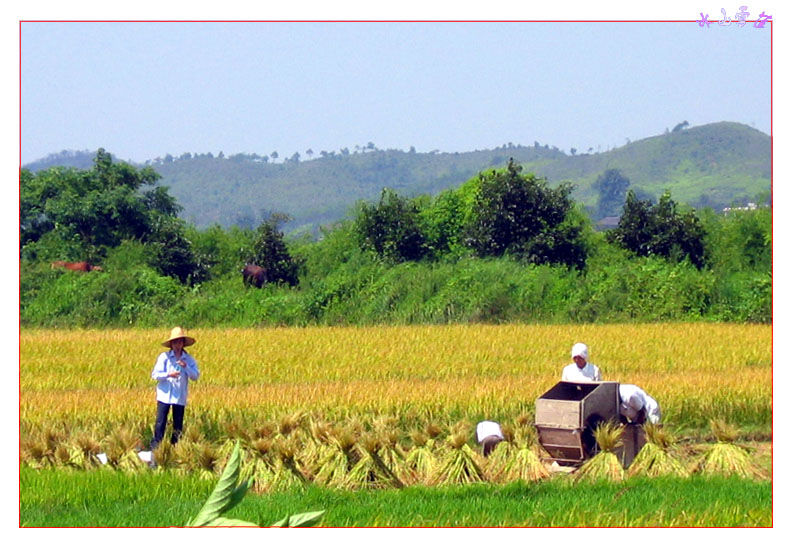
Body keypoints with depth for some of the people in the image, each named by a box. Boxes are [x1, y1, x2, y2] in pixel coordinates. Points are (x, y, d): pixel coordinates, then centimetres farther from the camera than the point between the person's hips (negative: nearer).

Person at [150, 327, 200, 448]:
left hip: (180, 397, 2)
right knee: (161, 422, -7)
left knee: (178, 425, 5)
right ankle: (155, 446, -3)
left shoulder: (189, 359, 6)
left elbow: (195, 376, 0)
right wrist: (168, 375, -20)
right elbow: (155, 374, -4)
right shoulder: (164, 357, 0)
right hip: (164, 395, -2)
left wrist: (186, 367, -15)